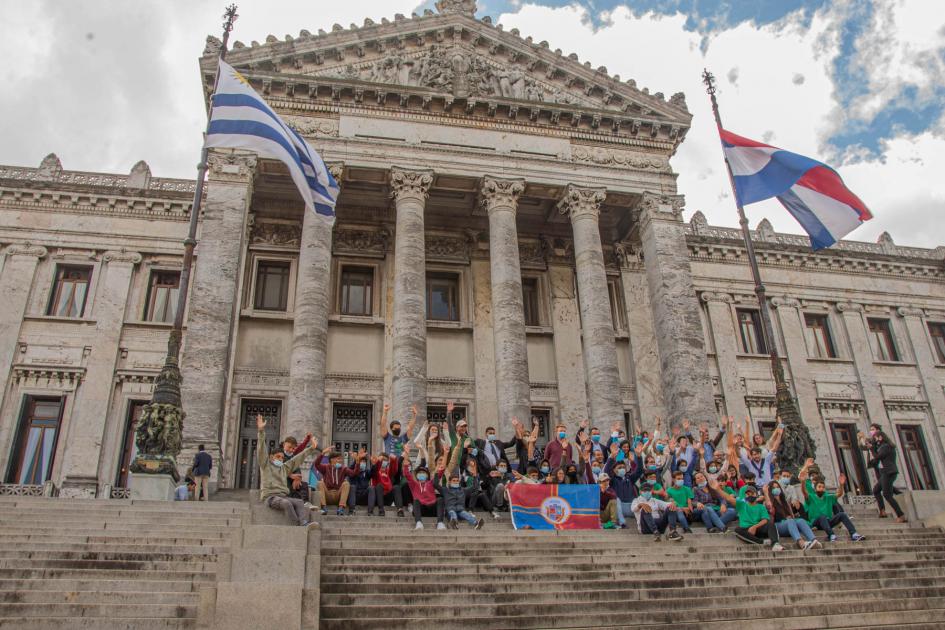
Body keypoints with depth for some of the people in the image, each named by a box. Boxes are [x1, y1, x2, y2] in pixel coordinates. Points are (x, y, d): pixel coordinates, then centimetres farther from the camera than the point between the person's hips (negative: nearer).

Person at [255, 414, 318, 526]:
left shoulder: (285, 467, 25)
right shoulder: (265, 465, 11)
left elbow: (298, 458, 30)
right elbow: (261, 450, -1)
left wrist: (311, 448, 29)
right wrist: (261, 431, -12)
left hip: (283, 496, 5)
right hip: (270, 496, -5)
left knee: (300, 502, -23)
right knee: (286, 503, -35)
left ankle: (304, 522, -43)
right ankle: (298, 523, -41)